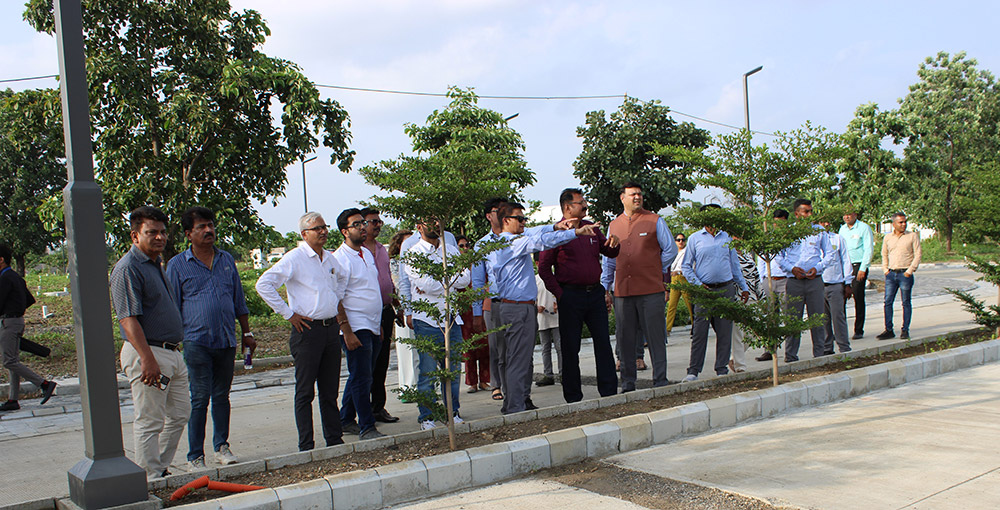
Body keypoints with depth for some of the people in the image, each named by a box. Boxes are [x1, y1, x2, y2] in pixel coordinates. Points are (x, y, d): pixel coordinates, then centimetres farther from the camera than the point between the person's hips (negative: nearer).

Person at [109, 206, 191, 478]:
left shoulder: (155, 264, 16)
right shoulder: (128, 268, -14)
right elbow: (128, 319, -21)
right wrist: (147, 358, -26)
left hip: (172, 352, 10)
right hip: (147, 353, -10)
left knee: (179, 414, 15)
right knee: (150, 421, -3)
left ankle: (161, 470, 26)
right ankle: (151, 479, 6)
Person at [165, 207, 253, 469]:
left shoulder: (227, 260, 12)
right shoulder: (177, 265, 0)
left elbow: (239, 300, 18)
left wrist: (247, 333, 16)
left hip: (227, 341, 4)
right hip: (196, 342, -4)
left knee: (221, 395, 11)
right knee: (199, 398, -4)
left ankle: (221, 446, 24)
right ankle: (195, 456, 6)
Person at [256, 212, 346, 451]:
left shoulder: (330, 258, 12)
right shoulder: (294, 258, -9)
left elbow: (341, 277, 35)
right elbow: (264, 284, -14)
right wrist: (288, 313, -12)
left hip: (331, 329, 6)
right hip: (307, 330, -6)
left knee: (330, 390, 12)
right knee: (305, 391, 0)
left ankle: (334, 439, 20)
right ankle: (306, 446, 6)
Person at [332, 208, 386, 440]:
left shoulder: (367, 253, 14)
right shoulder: (340, 259, -12)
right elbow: (336, 300, -15)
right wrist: (347, 332, -20)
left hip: (372, 327, 8)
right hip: (355, 328, -8)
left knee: (360, 376, 14)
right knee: (361, 379, -5)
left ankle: (346, 421, 25)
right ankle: (366, 428, 2)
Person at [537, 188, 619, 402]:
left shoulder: (591, 228, 13)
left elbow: (609, 252, 21)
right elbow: (543, 267, -6)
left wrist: (614, 243, -2)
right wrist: (559, 293, -11)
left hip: (595, 294, 5)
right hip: (571, 297, -5)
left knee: (603, 343, 6)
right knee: (570, 348, 2)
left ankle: (609, 392, 14)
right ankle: (573, 399, 11)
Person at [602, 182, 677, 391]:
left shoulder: (655, 221, 5)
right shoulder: (613, 226, 14)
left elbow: (671, 250, 8)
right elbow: (609, 260, 18)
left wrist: (653, 271, 6)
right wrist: (605, 288, 13)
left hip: (651, 290, -3)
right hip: (623, 293, 3)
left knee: (655, 338, -1)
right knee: (625, 340, 6)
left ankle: (660, 382, 8)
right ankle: (627, 385, 15)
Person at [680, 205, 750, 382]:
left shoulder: (727, 237, 13)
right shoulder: (695, 238, 6)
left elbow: (735, 264, 19)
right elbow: (686, 266, 5)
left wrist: (743, 287, 16)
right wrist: (698, 284, -7)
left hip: (726, 289, 3)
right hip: (704, 290, -3)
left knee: (725, 331, 3)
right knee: (699, 332, -5)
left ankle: (722, 369, 11)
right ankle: (693, 370, 0)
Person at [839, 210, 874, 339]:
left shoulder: (864, 228, -3)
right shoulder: (842, 229, 14)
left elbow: (869, 249, -7)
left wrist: (862, 269, -13)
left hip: (859, 265, -5)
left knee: (858, 297, -4)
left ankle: (859, 330, 3)